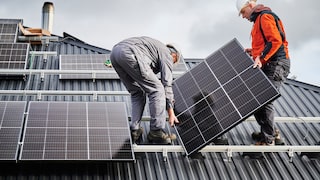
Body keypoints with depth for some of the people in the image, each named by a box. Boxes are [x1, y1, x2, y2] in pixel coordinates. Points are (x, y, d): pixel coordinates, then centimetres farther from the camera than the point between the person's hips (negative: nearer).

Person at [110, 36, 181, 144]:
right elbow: (166, 84, 8)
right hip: (130, 53, -9)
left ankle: (134, 131, 13)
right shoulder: (167, 54, 16)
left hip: (115, 52, 9)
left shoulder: (156, 46, 39)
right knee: (157, 90, 1)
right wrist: (171, 112, 12)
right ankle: (156, 132, 3)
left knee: (137, 93, 20)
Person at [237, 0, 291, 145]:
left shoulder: (265, 16, -9)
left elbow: (276, 41, -21)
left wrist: (261, 57, -26)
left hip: (275, 65, -10)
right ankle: (268, 132, 22)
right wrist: (254, 52, 12)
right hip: (267, 66, 10)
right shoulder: (258, 19, 22)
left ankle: (268, 140, -3)